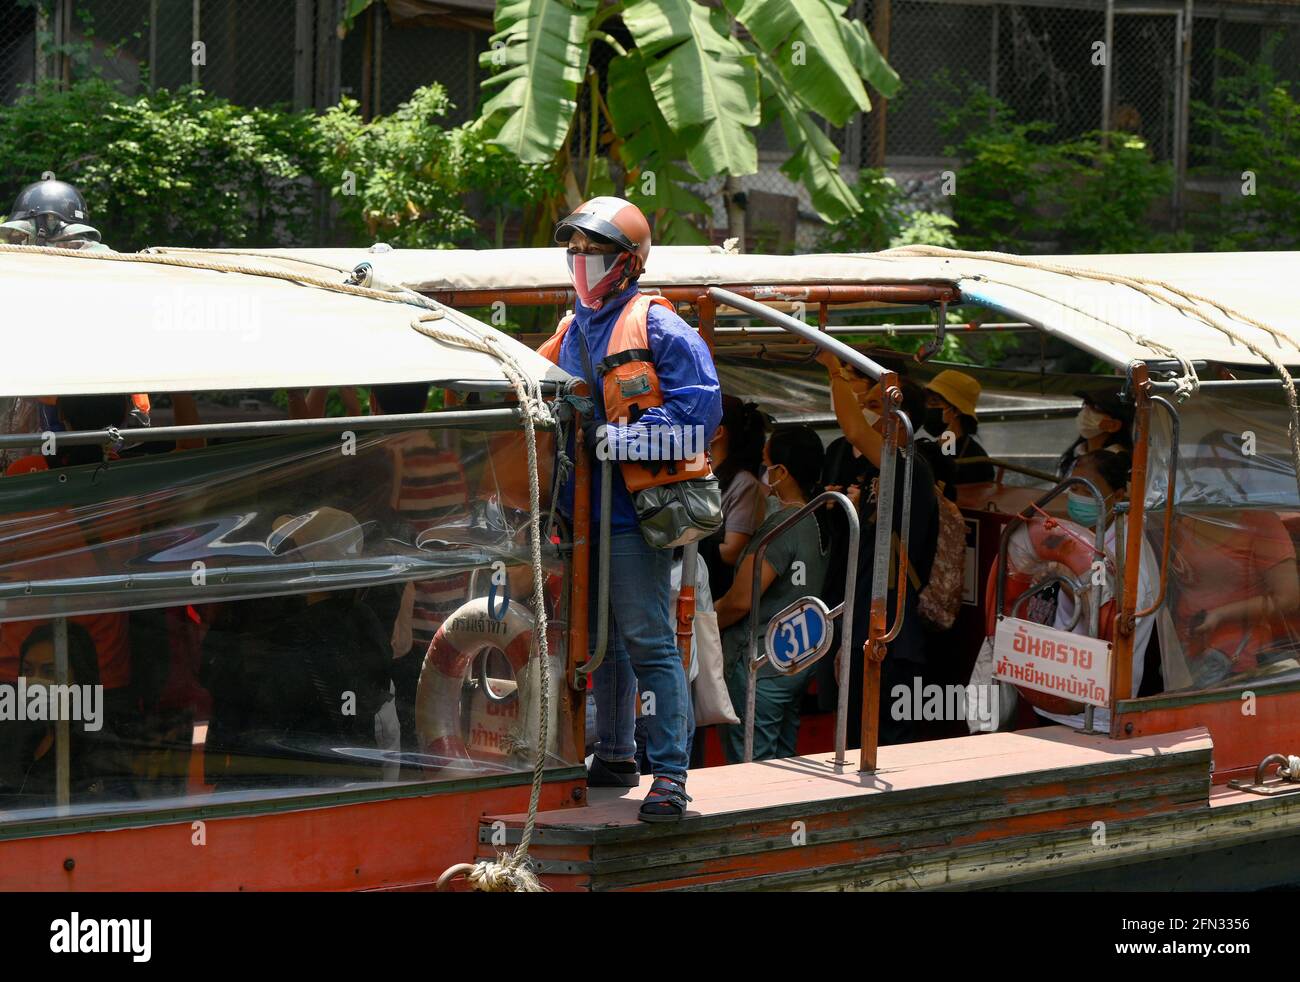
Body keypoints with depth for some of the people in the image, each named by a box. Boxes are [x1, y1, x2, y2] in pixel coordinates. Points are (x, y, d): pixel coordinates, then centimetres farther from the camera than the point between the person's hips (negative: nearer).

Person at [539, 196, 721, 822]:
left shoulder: (657, 329, -8)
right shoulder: (573, 332, 15)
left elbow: (699, 407, -14)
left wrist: (627, 435, -20)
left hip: (634, 515, -8)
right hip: (585, 512, 8)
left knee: (648, 642, -10)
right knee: (601, 640, 16)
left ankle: (669, 773, -8)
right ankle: (614, 757, 28)